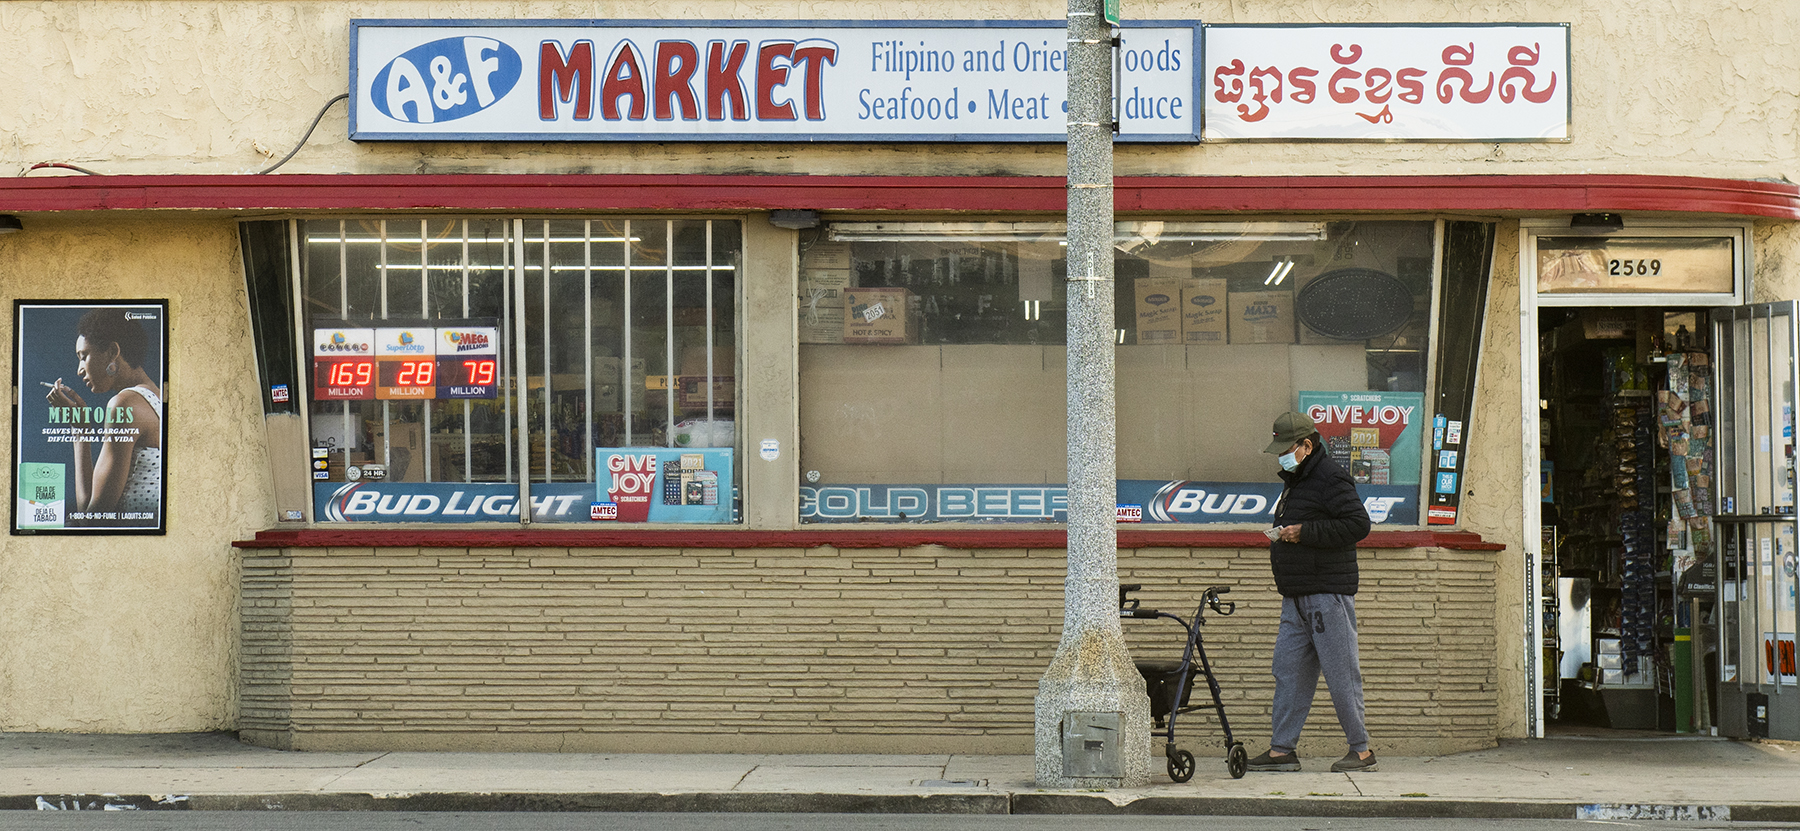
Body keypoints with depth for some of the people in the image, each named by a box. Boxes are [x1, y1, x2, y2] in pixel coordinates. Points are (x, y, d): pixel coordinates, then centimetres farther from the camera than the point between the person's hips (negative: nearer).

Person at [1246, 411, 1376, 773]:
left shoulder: (1330, 479, -11)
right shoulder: (1296, 481, 20)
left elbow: (1358, 524, -20)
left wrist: (1305, 532, -20)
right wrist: (1282, 537, 12)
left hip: (1328, 593, -10)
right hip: (1296, 596, 10)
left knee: (1341, 672, -5)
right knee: (1289, 671, 7)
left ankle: (1361, 750, 2)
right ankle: (1281, 749, 9)